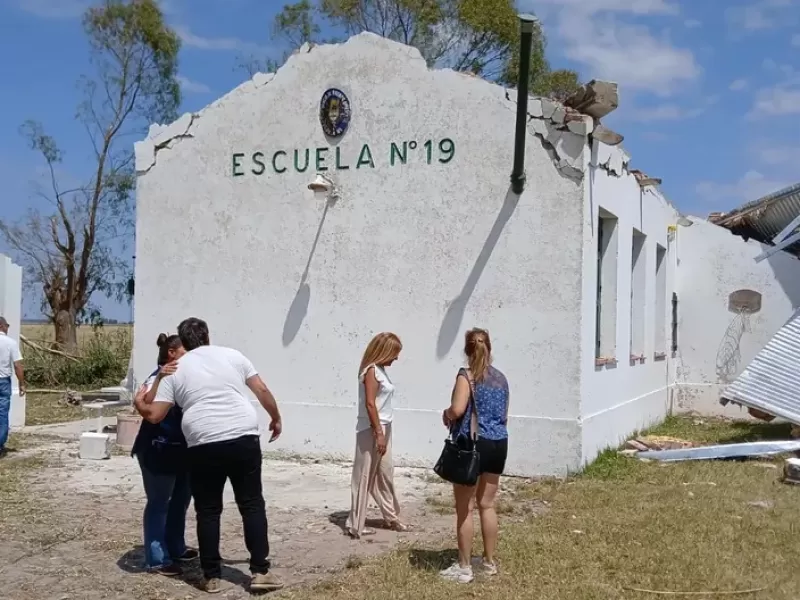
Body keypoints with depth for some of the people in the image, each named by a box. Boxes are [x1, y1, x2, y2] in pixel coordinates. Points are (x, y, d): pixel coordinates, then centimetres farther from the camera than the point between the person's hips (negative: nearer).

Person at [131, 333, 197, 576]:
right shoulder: (160, 377, -16)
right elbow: (143, 405, -34)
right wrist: (160, 378, -42)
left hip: (179, 449, 10)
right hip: (157, 451, -9)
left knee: (181, 499, 18)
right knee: (159, 503, -2)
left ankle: (175, 548, 33)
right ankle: (157, 559, 5)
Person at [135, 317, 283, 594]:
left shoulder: (175, 370, 11)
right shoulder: (232, 355, 13)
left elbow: (154, 415, 6)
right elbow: (262, 390, 10)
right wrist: (276, 418, 24)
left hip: (203, 446, 0)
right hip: (244, 439, 1)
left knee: (208, 512, 12)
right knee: (252, 505, 10)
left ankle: (212, 577, 16)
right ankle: (260, 572, 9)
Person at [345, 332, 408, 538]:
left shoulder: (380, 370, 11)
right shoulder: (372, 371, -16)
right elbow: (370, 404, -21)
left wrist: (383, 432, 13)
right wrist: (379, 433, -21)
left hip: (382, 428, 9)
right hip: (371, 430, -9)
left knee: (386, 473, 18)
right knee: (365, 476, -1)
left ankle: (391, 517, 30)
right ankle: (355, 525, 7)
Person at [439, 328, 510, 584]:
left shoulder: (466, 376, -10)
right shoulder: (501, 378, 10)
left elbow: (457, 409, -22)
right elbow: (504, 416, 15)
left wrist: (446, 415, -1)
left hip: (472, 445, -6)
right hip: (498, 443, 7)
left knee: (465, 508, 2)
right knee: (487, 504, 16)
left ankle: (464, 567, 8)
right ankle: (489, 562, 24)